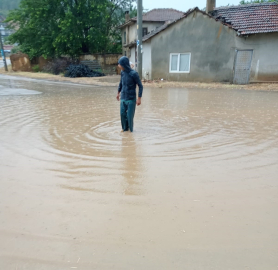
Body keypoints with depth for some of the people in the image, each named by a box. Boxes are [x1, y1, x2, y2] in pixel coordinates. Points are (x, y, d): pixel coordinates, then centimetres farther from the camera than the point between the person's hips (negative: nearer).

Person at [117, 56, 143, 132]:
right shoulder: (122, 72, 1)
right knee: (122, 114, 6)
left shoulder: (134, 74, -15)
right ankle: (125, 128, 25)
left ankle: (130, 130, 18)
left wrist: (139, 98, -15)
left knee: (130, 115, -1)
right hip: (123, 98, 5)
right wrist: (118, 92, 25)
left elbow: (140, 86, -11)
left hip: (131, 99, -5)